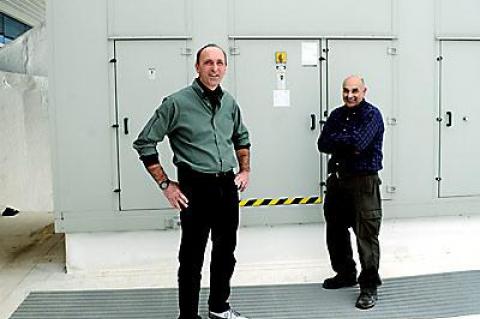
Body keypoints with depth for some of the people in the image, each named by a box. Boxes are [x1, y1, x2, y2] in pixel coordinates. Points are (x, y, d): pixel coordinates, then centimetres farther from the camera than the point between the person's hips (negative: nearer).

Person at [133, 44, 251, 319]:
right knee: (192, 256, 3)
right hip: (196, 188, -6)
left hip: (227, 186, 6)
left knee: (226, 252, 17)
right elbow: (144, 143, -7)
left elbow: (242, 138, 26)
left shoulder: (230, 103, 7)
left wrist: (245, 170, 14)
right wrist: (165, 184, -9)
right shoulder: (177, 103, -10)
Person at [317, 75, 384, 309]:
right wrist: (348, 144, -14)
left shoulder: (372, 114, -7)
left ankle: (369, 287, 5)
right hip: (338, 179, 7)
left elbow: (359, 143, -23)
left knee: (366, 235, -6)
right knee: (335, 230, 17)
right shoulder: (337, 115, 10)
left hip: (364, 181, -7)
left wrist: (336, 139, -7)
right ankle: (345, 274, 35)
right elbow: (323, 144, -1)